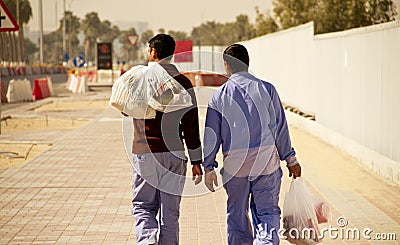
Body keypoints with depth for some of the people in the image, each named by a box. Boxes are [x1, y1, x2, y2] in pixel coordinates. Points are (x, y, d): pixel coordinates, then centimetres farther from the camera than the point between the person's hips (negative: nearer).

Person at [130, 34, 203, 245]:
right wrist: (196, 160, 5)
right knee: (170, 212, 9)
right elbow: (191, 125, 0)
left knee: (143, 206, 7)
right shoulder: (183, 83, 1)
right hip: (174, 155, 2)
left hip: (145, 154, -2)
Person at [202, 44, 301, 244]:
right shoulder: (266, 89, 1)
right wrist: (290, 160, 10)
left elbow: (211, 135, 2)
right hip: (267, 160, 0)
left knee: (236, 214, 13)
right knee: (267, 211, 5)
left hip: (234, 162, 0)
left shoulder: (219, 95, 0)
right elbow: (280, 128, 3)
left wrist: (209, 167, 10)